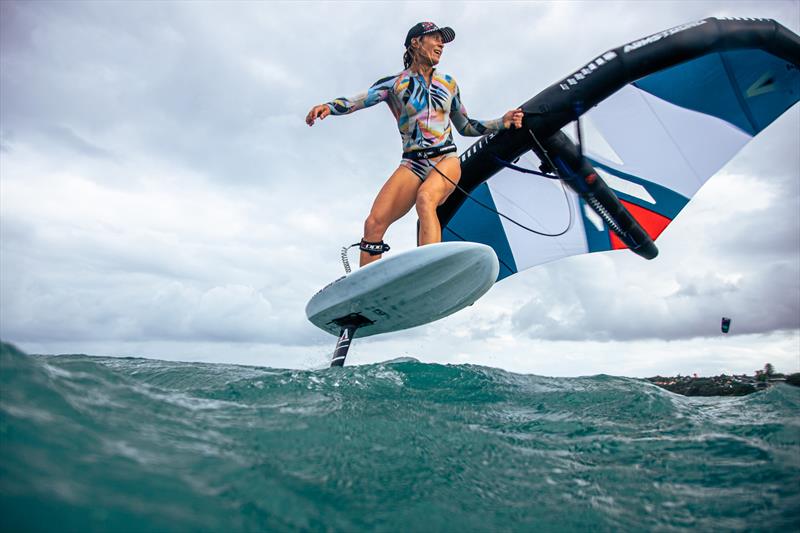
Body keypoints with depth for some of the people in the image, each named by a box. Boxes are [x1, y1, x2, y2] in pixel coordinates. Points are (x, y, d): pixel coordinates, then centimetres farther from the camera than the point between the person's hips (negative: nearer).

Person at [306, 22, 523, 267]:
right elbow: (355, 101, -5)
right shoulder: (395, 83, 9)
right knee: (374, 223, -18)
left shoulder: (448, 83, 19)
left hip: (446, 160, 1)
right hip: (412, 164, 0)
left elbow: (465, 127, 26)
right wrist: (328, 106, -24)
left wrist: (502, 123, 17)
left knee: (424, 198, -35)